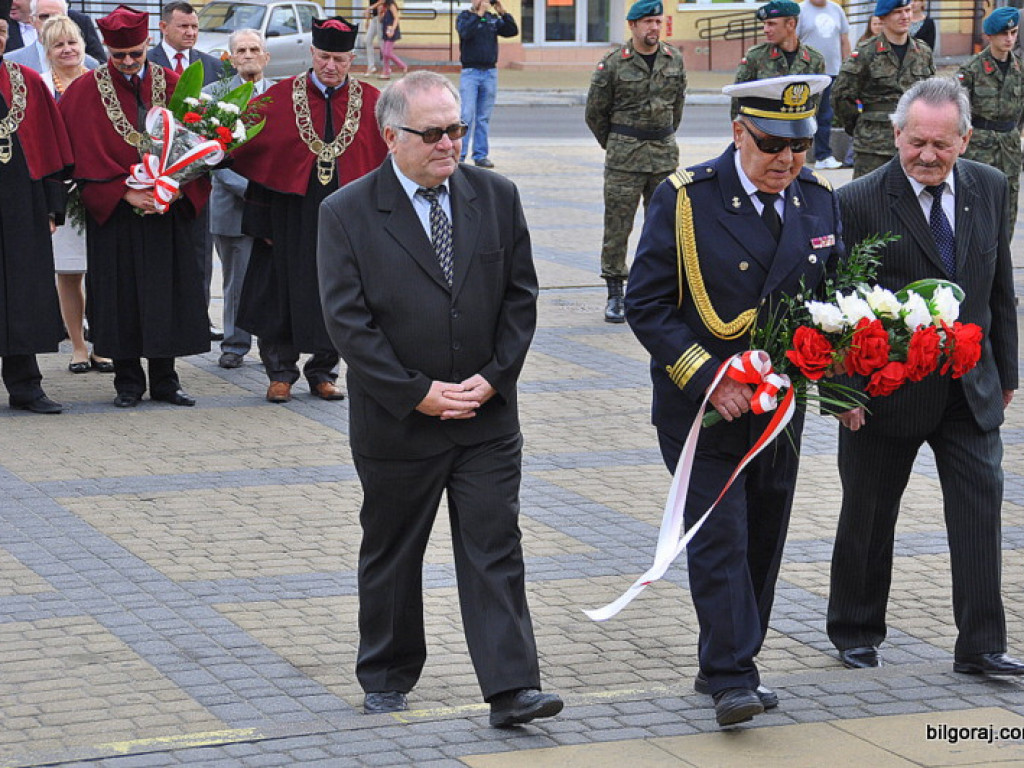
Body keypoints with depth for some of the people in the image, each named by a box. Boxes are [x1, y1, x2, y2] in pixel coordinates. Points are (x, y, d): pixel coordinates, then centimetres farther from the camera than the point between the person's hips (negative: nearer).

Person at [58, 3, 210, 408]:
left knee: (166, 292, 4)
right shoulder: (85, 92, -1)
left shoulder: (172, 85, 5)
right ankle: (128, 381, 10)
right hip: (112, 210, -1)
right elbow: (86, 155, -6)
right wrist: (125, 193, -16)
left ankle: (164, 378, 13)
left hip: (168, 209, 2)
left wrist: (176, 191, -13)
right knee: (120, 295, 1)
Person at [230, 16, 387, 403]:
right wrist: (262, 222, -6)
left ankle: (322, 372, 22)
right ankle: (280, 373, 19)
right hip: (291, 215, -1)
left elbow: (387, 164, 3)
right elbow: (255, 156, -1)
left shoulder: (371, 103, 0)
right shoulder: (279, 98, -3)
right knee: (284, 293, 6)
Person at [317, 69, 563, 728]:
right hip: (397, 423, -1)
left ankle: (512, 687, -3)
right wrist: (417, 393, -14)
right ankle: (387, 678, 29)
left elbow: (521, 296, 4)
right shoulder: (347, 214, -8)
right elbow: (348, 321, -11)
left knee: (495, 551, -2)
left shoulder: (497, 197, 2)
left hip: (487, 419, 2)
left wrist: (494, 378, -8)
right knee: (390, 557, 13)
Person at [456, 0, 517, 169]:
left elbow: (512, 31, 4)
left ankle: (481, 155, 11)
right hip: (470, 72, -4)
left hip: (490, 73, 4)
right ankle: (459, 155, -7)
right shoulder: (464, 17, 1)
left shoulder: (493, 19, 12)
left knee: (484, 118, 6)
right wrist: (479, 14, -21)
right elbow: (466, 32, -19)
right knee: (466, 116, -9)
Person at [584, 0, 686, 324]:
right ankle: (615, 295, 5)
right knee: (618, 225, -2)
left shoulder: (674, 59, 5)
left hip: (665, 153, 4)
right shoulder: (612, 64, -6)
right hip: (624, 158, -4)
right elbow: (595, 112, 3)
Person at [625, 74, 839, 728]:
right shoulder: (686, 200, -12)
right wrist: (709, 378, -20)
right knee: (719, 537, -10)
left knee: (763, 540, 11)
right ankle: (731, 678, -7)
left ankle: (727, 665, 24)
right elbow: (647, 306, -11)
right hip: (703, 405, -5)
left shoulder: (818, 199, 3)